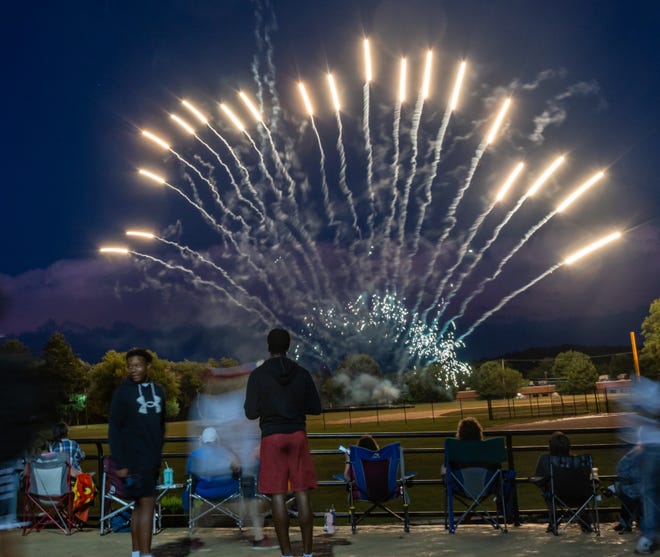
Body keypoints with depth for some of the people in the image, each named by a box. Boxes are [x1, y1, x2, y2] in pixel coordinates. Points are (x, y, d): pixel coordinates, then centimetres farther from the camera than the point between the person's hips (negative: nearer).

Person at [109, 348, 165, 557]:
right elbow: (114, 430, -8)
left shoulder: (158, 390, 8)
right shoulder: (123, 392, -7)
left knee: (140, 505, 11)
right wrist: (120, 463, -12)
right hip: (134, 460, -5)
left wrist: (159, 454, 11)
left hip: (152, 459, 5)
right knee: (147, 503, -9)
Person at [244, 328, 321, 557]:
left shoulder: (258, 375, -3)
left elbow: (251, 413, -4)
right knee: (302, 495, 4)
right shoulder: (302, 373, 3)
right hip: (298, 435, 2)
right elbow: (315, 408, 6)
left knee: (278, 497, 1)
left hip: (272, 437, -2)